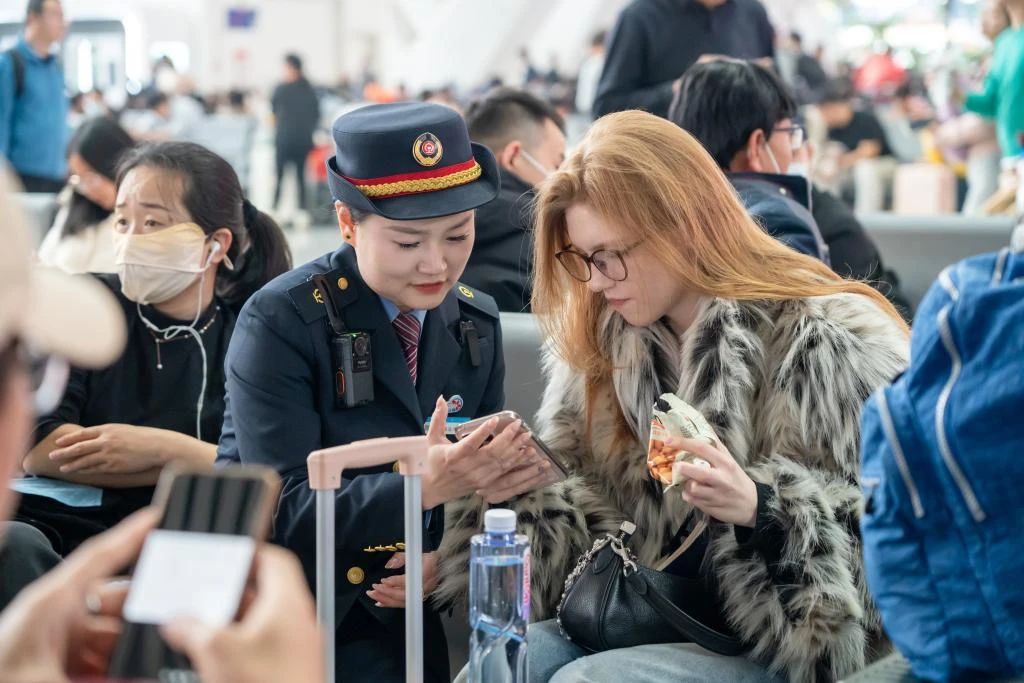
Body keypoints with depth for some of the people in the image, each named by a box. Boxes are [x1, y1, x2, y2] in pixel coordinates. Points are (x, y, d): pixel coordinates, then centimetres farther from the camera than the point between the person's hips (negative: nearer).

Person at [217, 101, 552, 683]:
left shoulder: (476, 323, 4)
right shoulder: (280, 322, -13)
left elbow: (475, 480, 5)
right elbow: (283, 514, -18)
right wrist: (422, 486, -32)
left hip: (396, 612, 5)